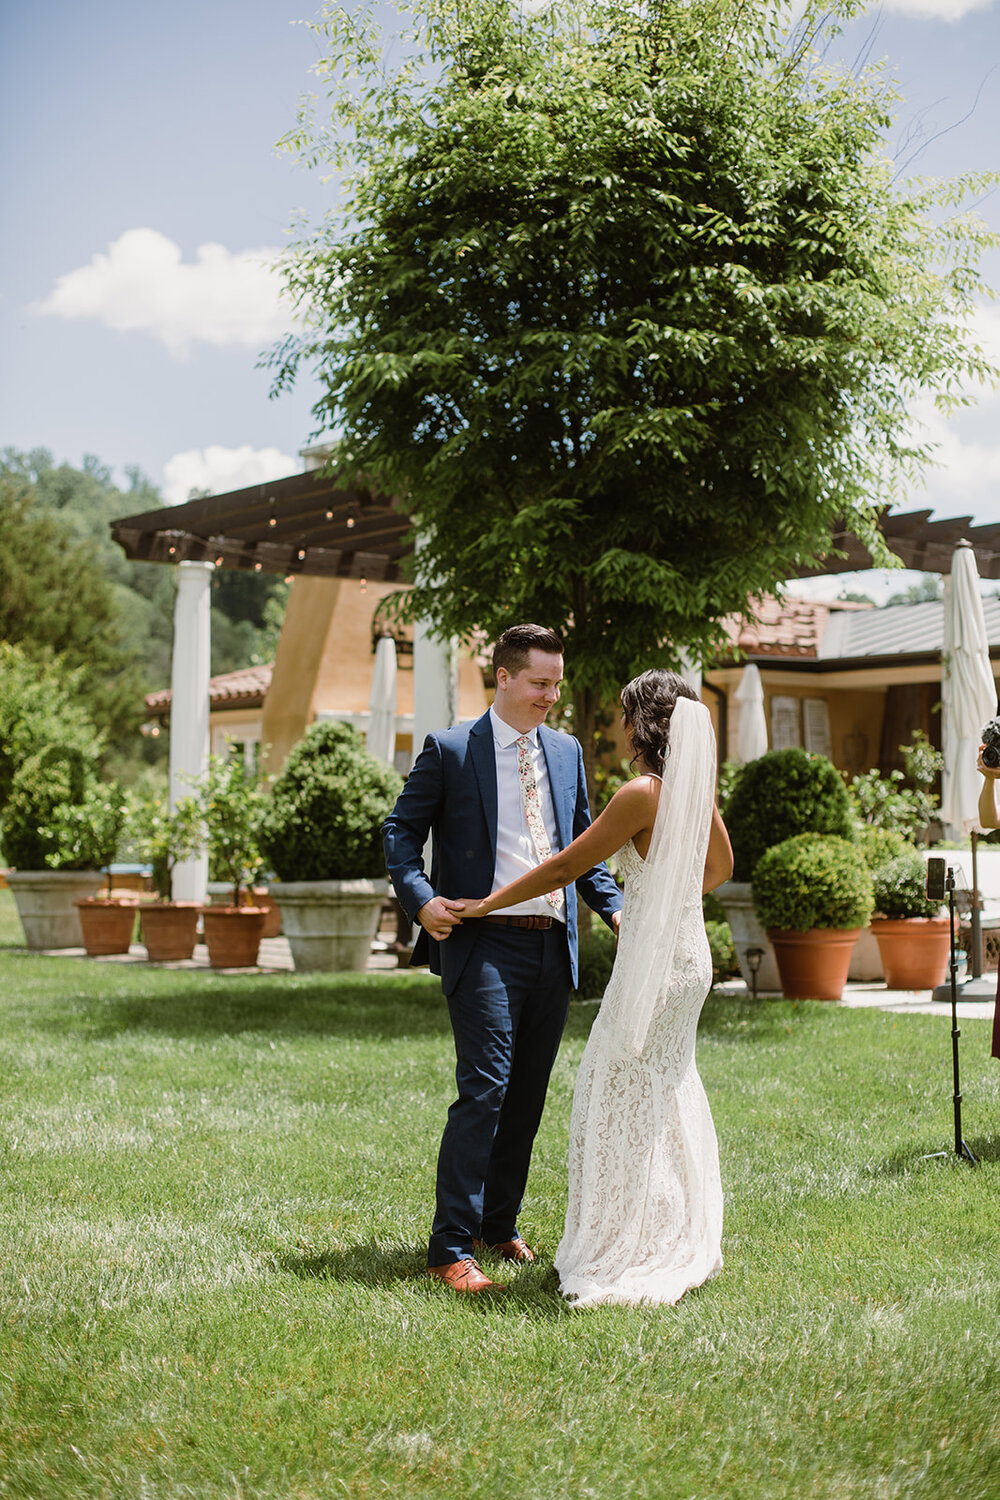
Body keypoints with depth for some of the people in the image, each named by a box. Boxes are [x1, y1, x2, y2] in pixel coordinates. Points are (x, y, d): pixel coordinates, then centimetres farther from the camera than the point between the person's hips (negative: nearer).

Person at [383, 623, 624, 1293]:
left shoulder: (566, 751, 14)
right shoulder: (449, 750, -1)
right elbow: (402, 830, 1)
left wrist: (614, 906, 6)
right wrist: (421, 899, -15)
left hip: (553, 946, 6)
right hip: (485, 943, -6)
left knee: (528, 1095, 13)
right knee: (484, 1092, -13)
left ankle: (499, 1224, 27)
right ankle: (452, 1247, -8)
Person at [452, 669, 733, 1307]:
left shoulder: (643, 794, -18)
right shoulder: (696, 789, 6)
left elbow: (564, 866, -14)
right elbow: (720, 867, 23)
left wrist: (487, 904, -5)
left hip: (654, 960, -9)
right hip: (690, 951, 9)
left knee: (625, 1101, 0)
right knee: (667, 1095, 19)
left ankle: (631, 1256, 6)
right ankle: (683, 1243, 29)